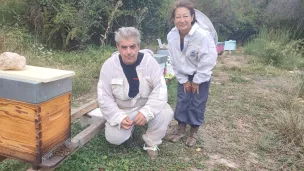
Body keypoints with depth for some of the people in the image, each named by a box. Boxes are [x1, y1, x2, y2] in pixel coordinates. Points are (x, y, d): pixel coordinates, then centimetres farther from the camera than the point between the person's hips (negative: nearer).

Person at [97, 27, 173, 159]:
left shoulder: (149, 61, -18)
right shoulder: (109, 65, -15)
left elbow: (160, 89, -19)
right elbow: (104, 97, -11)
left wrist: (146, 112, -33)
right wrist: (120, 117, -24)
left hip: (147, 105, 0)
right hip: (122, 110, 1)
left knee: (165, 114, -29)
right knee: (114, 138, -19)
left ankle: (151, 143, 0)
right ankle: (130, 125, 17)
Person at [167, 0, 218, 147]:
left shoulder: (203, 36, -31)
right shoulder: (171, 36, -16)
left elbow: (208, 61, -23)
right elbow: (174, 61, -6)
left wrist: (197, 81, -15)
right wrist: (183, 80, -4)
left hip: (201, 76, -4)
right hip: (184, 75, 4)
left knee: (197, 104, 4)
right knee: (182, 101, 10)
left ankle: (194, 132, 24)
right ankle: (181, 128, 28)